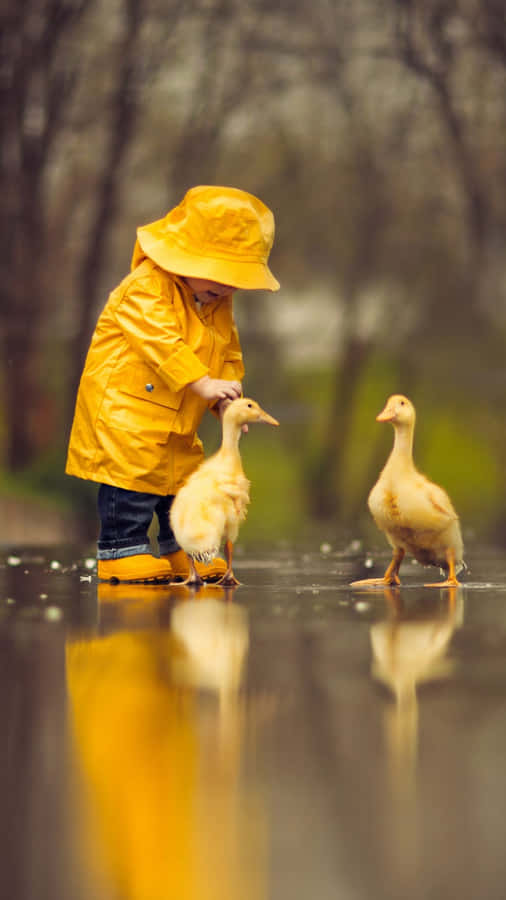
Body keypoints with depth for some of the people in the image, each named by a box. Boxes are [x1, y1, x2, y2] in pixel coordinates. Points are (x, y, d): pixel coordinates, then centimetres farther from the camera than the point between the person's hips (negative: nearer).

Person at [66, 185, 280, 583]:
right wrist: (204, 384, -34)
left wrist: (226, 398, -6)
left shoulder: (219, 305, 10)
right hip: (125, 409, -8)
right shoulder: (147, 288, -17)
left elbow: (229, 356, 13)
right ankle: (122, 550, -3)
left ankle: (183, 553, 24)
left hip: (178, 423, 8)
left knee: (185, 481, 12)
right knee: (132, 479, -12)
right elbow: (161, 343, -29)